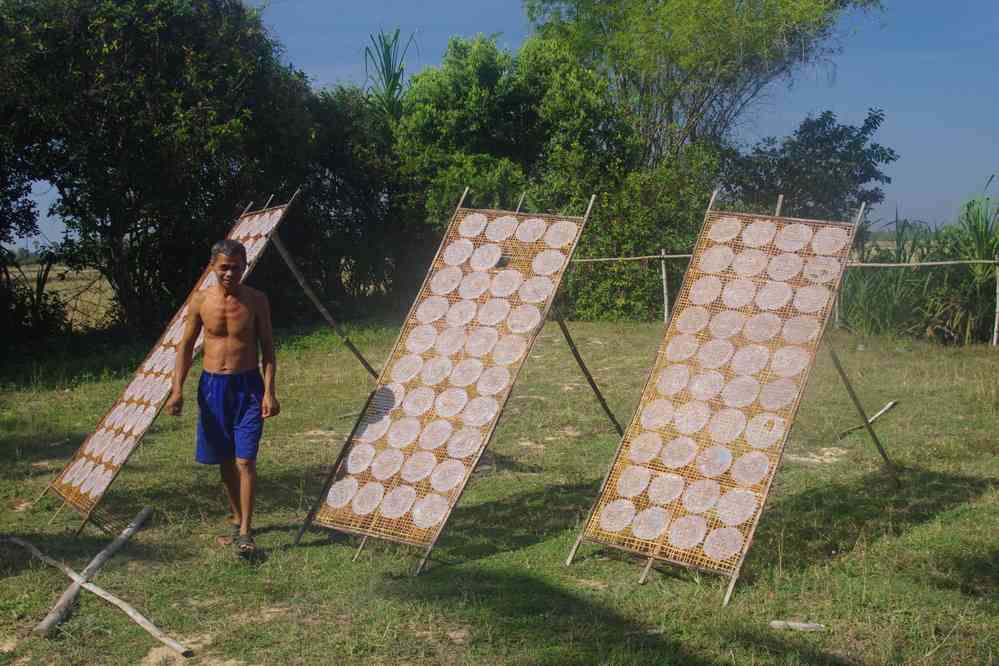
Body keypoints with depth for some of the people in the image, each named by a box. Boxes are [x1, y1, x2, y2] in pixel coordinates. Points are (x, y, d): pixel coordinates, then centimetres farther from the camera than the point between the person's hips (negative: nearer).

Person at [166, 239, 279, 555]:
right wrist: (177, 389, -4)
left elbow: (268, 348, -2)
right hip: (212, 385, 3)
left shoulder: (256, 300, -5)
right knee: (224, 460, 13)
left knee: (245, 460, -9)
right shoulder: (200, 300, -1)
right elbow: (186, 345, 5)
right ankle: (237, 518, 30)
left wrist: (269, 391, -10)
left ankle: (245, 531, -4)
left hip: (248, 386, -2)